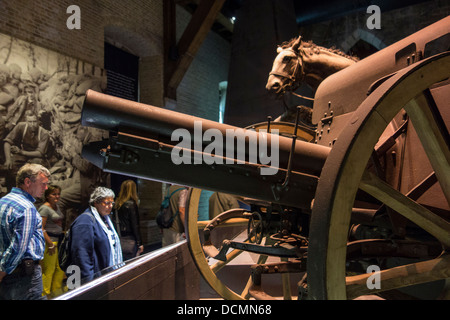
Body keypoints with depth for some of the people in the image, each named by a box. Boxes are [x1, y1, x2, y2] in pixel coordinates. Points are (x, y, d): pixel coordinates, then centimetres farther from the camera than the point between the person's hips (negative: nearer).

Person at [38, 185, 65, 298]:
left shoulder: (56, 206, 14)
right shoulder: (45, 208, -12)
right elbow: (40, 228, -17)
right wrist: (50, 244, -18)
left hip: (59, 241, 9)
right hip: (49, 241, -9)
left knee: (61, 267, 14)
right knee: (48, 270, -2)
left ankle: (56, 291, 29)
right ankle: (45, 295, 13)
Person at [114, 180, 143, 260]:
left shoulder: (118, 204, 5)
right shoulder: (131, 204, -13)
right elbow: (135, 226, -13)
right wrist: (140, 243, -9)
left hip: (119, 240, 7)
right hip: (129, 241, -7)